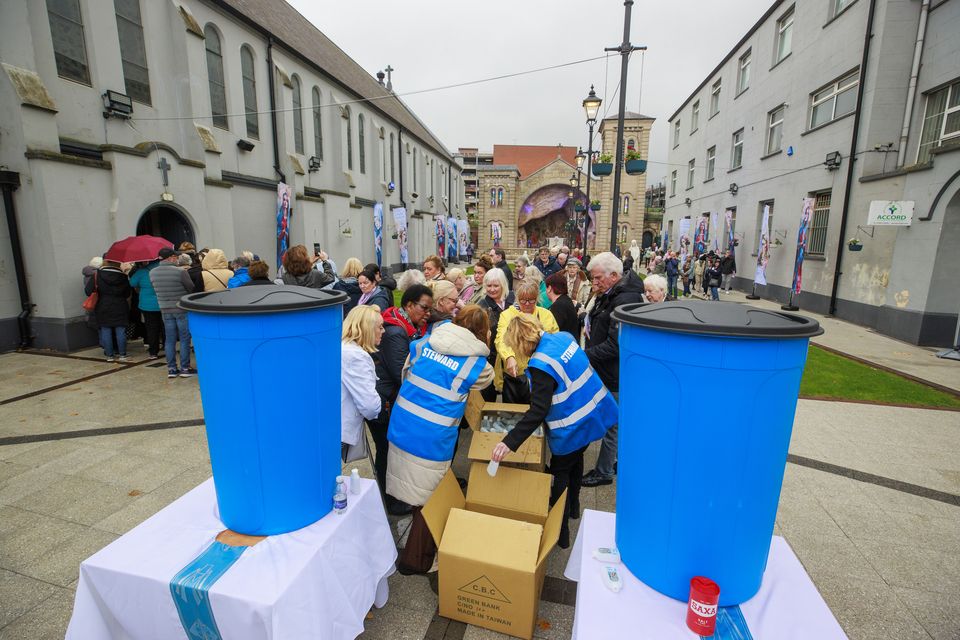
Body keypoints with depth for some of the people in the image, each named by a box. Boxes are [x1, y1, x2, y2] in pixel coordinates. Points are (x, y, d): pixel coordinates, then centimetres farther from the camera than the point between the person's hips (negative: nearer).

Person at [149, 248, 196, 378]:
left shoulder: (152, 273, -1)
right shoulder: (180, 271, -18)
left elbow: (157, 289, 7)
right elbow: (192, 289, -9)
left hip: (165, 310, 5)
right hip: (182, 309, -5)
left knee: (169, 339, 11)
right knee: (184, 339, 4)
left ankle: (171, 369, 17)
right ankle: (185, 368, 9)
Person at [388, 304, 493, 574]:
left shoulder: (424, 342, 0)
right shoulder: (478, 365, -12)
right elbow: (484, 381, 10)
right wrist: (484, 348, 16)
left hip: (400, 428, 6)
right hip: (431, 440, -6)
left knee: (414, 493, 26)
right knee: (429, 500, 16)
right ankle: (414, 560, 34)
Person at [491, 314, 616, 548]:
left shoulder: (541, 364, -28)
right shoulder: (563, 337, -4)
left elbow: (538, 412, -32)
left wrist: (509, 442, -33)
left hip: (573, 426, -9)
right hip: (594, 411, 9)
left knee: (560, 472, 11)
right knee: (576, 459, 29)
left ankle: (560, 533, 24)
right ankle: (573, 508, 51)